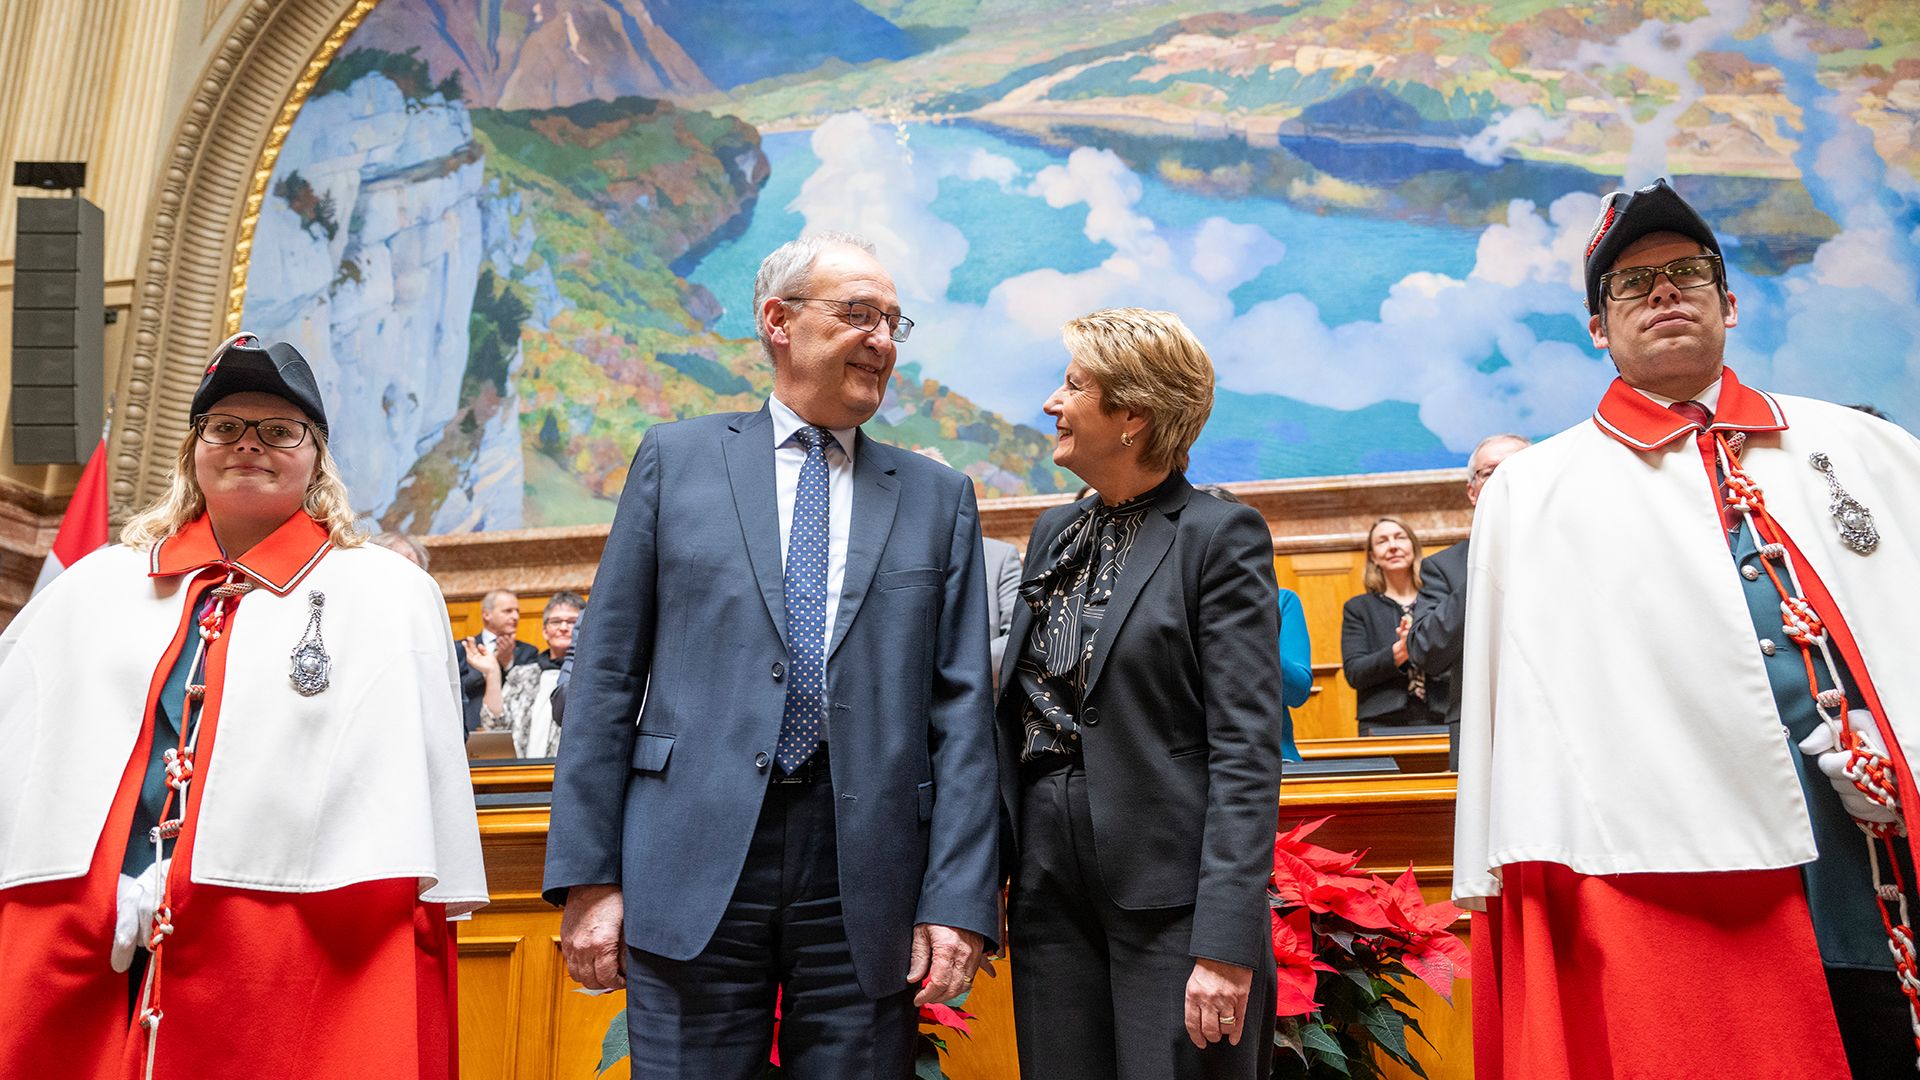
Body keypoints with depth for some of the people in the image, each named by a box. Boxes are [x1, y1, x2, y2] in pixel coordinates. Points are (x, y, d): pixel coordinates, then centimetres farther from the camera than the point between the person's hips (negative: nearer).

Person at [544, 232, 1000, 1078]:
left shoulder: (940, 498, 9)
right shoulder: (675, 459, 7)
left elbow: (961, 706, 4)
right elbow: (607, 675, 4)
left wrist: (959, 899, -4)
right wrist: (587, 875, -1)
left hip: (868, 877, 1)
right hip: (694, 871, -1)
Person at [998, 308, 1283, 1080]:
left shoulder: (1220, 537, -7)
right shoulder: (1052, 533, 12)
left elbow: (1247, 754, -12)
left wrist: (1227, 943, -18)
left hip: (1167, 891, -6)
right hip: (1050, 887, 6)